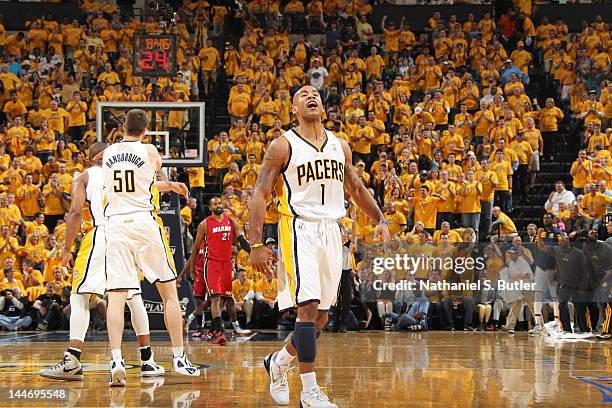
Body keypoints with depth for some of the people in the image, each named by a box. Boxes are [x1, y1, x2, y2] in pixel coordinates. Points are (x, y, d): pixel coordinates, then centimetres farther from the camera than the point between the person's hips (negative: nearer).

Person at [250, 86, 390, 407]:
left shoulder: (340, 146, 12)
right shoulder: (283, 146, -4)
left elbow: (357, 189, 24)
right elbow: (260, 194, -6)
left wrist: (379, 220, 10)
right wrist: (256, 245, -14)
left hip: (331, 232, 6)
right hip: (299, 229, -6)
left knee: (320, 317, 8)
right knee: (308, 306, -17)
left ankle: (278, 363, 32)